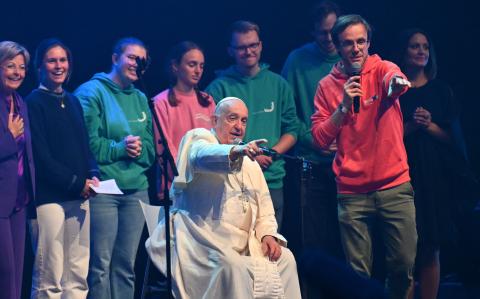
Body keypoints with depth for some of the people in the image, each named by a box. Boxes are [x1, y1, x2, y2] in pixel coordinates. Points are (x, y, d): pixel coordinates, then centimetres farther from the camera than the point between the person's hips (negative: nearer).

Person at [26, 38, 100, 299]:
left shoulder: (73, 102, 17)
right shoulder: (33, 103, -4)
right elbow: (40, 155, -10)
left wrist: (93, 175, 0)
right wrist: (75, 183, -13)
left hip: (80, 196, 7)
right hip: (49, 196, -7)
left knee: (78, 276, 5)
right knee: (49, 278, -8)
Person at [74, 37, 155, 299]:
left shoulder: (140, 99, 17)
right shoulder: (92, 91, -2)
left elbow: (151, 147, 14)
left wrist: (138, 149, -6)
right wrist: (120, 147, -14)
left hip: (136, 187, 6)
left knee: (126, 265, 8)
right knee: (100, 265, -8)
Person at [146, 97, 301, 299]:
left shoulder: (251, 164, 22)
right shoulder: (198, 139, 2)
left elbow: (264, 211, 20)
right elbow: (204, 156, -25)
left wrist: (268, 234, -2)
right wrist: (236, 151, -46)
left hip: (242, 245, 7)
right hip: (201, 242, -7)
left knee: (284, 258, -8)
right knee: (233, 266, -31)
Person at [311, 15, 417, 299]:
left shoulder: (383, 69, -1)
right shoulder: (328, 85, 4)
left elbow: (394, 80, -27)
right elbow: (320, 139, -1)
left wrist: (397, 83, -51)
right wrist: (344, 105, -13)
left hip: (395, 185, -1)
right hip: (352, 192, 1)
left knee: (404, 264, 5)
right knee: (358, 271, 3)